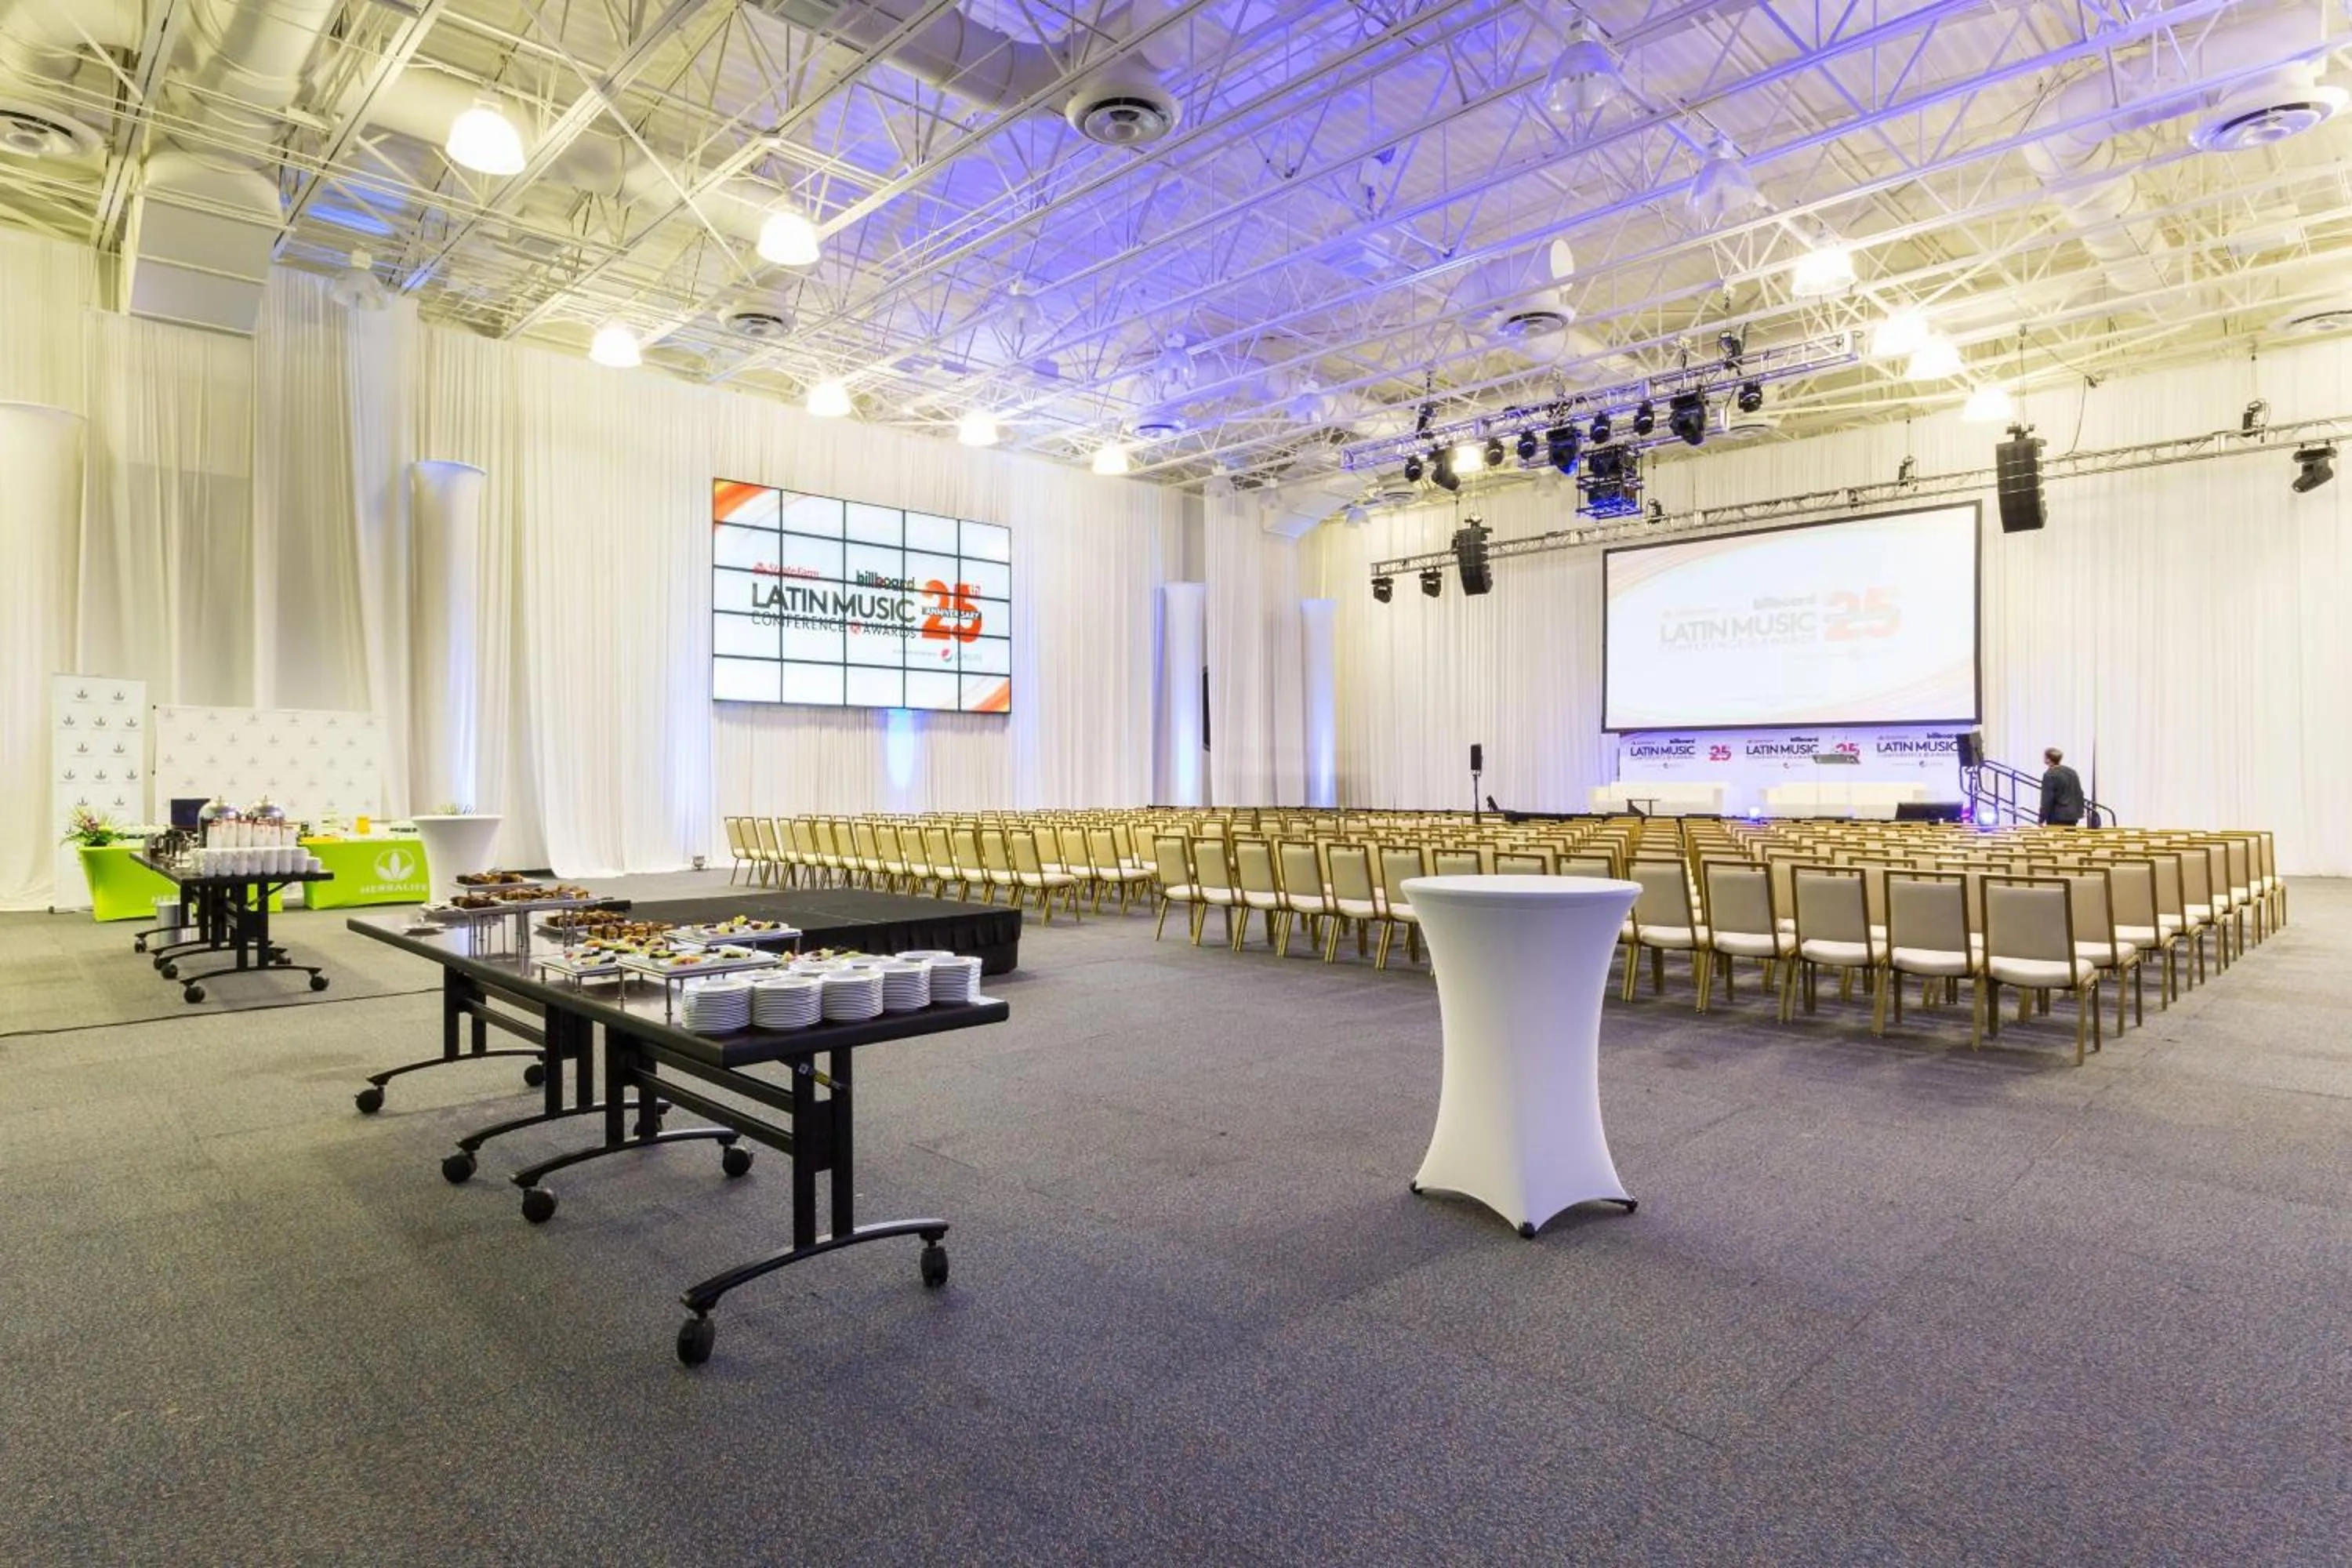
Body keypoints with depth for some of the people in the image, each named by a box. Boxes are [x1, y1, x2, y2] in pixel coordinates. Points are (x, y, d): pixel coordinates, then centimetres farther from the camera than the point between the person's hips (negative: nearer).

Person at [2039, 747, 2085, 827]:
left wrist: (2041, 819, -11)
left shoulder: (2049, 775, -13)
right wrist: (2079, 814, 21)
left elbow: (2047, 799, -15)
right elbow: (2079, 794, 16)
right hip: (2072, 815, 8)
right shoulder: (2072, 772, 12)